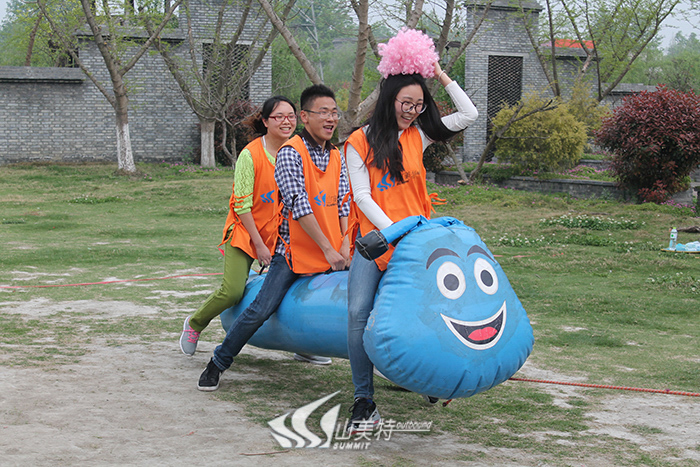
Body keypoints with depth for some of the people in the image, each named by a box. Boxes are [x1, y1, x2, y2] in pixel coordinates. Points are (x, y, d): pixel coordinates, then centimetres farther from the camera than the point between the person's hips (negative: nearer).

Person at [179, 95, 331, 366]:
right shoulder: (251, 155, -18)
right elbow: (241, 205, -15)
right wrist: (258, 244, -13)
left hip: (280, 233, 5)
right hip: (245, 232, -5)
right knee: (233, 291, -16)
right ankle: (194, 324, 13)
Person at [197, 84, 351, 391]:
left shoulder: (337, 156, 11)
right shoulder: (290, 153, -10)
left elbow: (343, 203, 12)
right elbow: (299, 207, -17)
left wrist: (345, 245, -3)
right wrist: (327, 249, -17)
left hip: (333, 255, 6)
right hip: (295, 251, -6)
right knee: (260, 311, -10)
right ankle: (218, 363, 6)